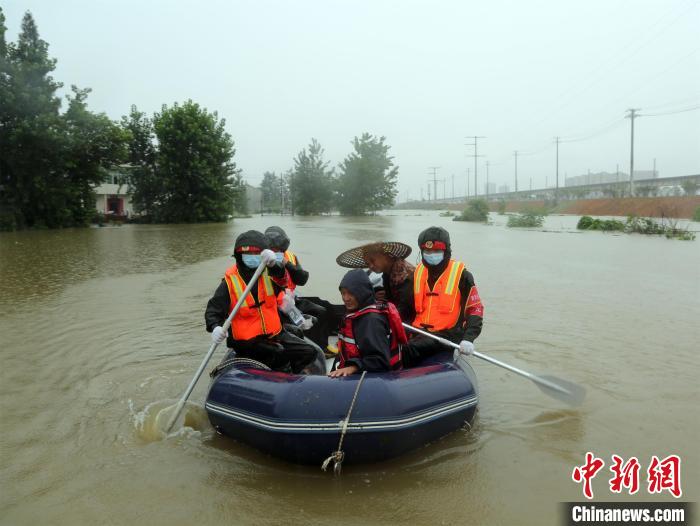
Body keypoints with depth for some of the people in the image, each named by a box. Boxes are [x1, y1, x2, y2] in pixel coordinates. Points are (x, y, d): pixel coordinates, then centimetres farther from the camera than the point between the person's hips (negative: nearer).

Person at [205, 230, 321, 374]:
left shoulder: (269, 273, 1)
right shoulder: (230, 281, -9)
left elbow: (282, 276, -23)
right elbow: (213, 309, -11)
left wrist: (273, 263, -46)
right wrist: (215, 327, -33)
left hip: (274, 334, 5)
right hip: (247, 342, -5)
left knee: (309, 352, -4)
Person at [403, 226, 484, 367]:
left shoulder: (461, 275, -2)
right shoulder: (418, 273, 14)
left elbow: (475, 308, -3)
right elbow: (410, 305, 25)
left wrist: (468, 338, -15)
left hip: (447, 334, -6)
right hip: (420, 331, 6)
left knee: (409, 350, -30)